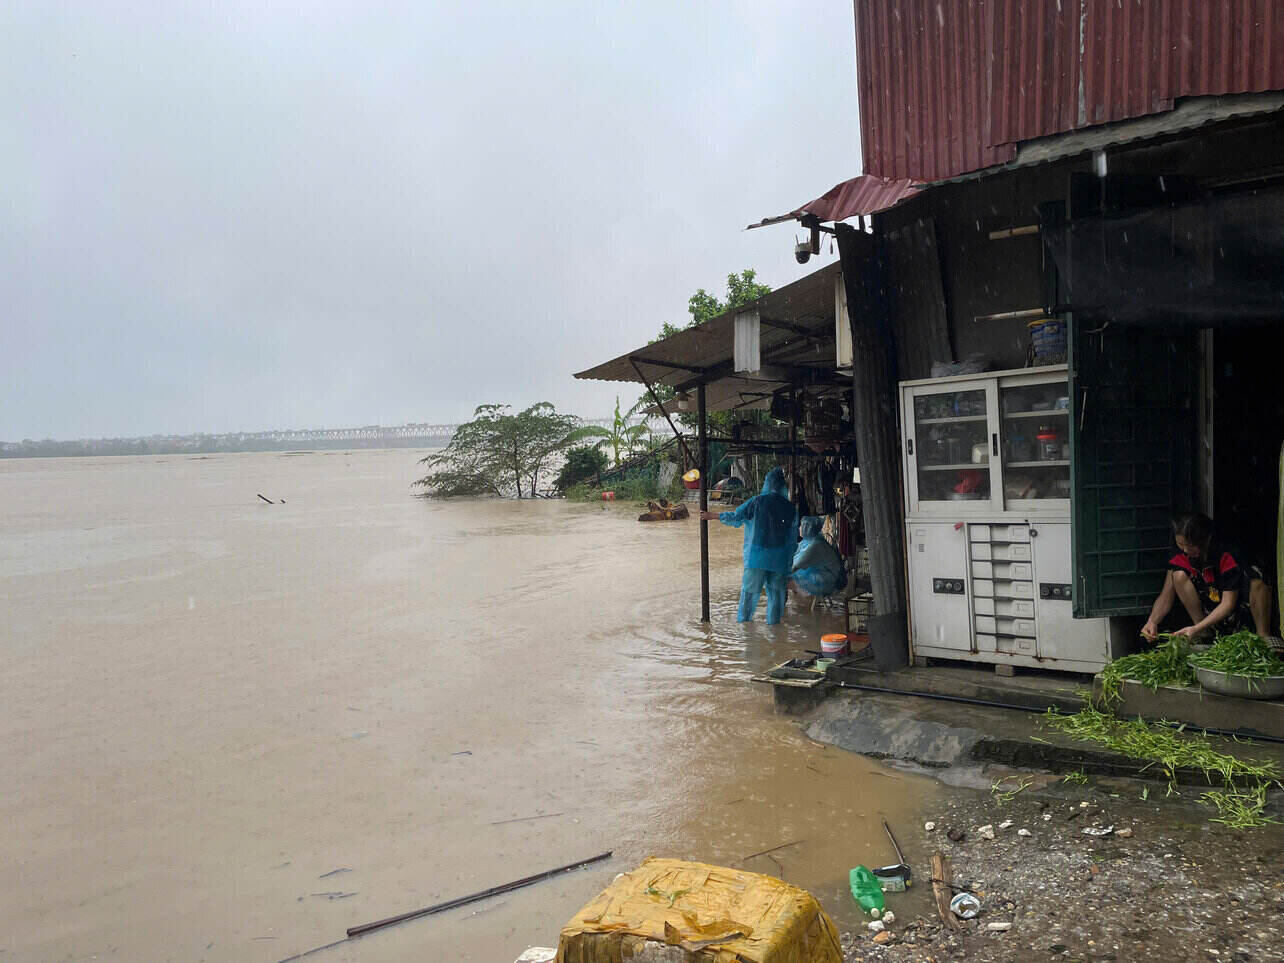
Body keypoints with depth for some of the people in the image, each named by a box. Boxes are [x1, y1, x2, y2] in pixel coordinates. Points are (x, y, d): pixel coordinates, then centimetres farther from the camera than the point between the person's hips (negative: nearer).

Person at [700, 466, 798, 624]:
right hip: (780, 560, 2)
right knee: (776, 592, 9)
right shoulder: (790, 508, 1)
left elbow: (735, 517, -2)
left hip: (757, 557, -2)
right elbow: (793, 539, 5)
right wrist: (789, 564, 14)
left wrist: (712, 516, 13)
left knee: (749, 589, 7)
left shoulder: (758, 501, -7)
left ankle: (743, 620, 13)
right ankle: (773, 623, 13)